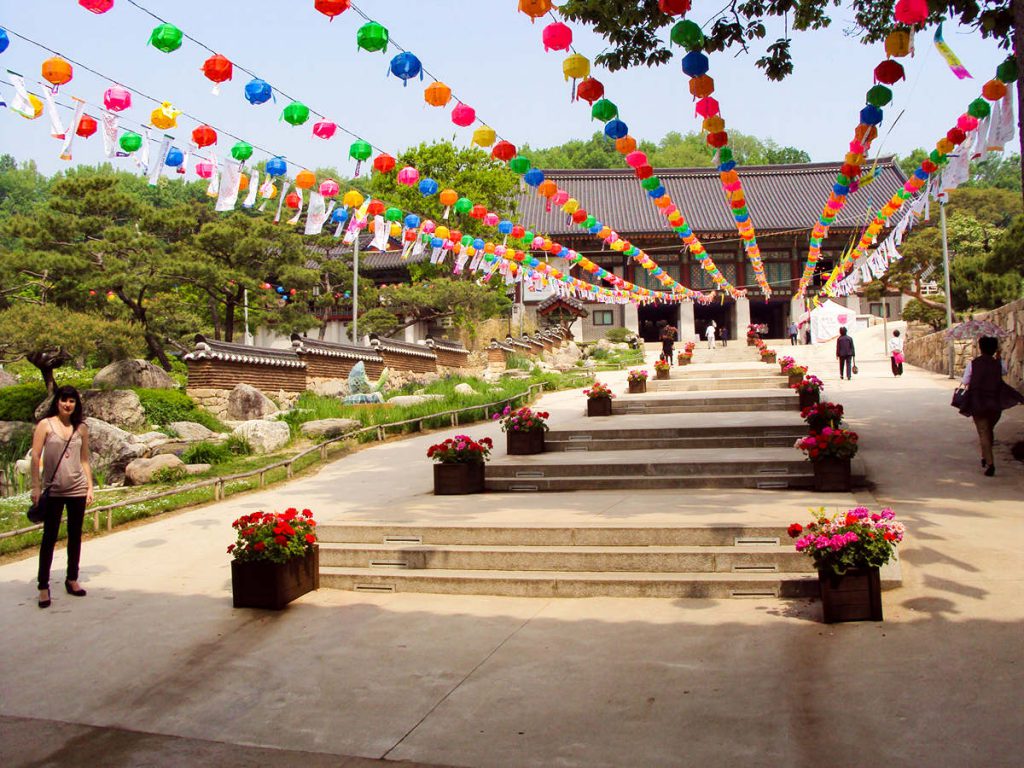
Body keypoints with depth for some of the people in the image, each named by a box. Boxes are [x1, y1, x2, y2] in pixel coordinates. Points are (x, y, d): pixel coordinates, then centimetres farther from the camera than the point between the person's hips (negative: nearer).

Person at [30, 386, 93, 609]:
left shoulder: (81, 429, 6)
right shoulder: (45, 425, -2)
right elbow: (35, 457, -3)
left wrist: (90, 487, 7)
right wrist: (36, 486, -8)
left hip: (77, 489, 3)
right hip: (53, 490, -3)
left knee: (75, 536, 10)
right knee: (50, 537, 0)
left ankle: (72, 580, 22)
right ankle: (43, 586, 6)